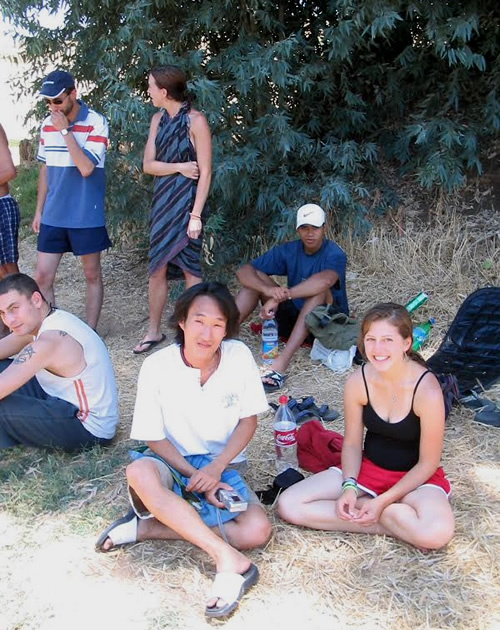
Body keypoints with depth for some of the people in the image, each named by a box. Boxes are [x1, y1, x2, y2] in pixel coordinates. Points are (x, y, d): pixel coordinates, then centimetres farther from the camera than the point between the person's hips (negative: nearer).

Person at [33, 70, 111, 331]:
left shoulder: (96, 123, -10)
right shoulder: (47, 124, 7)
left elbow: (86, 168, -20)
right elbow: (45, 170, 15)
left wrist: (65, 131, -18)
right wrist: (38, 210, 13)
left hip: (86, 217, -5)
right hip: (52, 217, 5)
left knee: (92, 276, 8)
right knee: (42, 277, 3)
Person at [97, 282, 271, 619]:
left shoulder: (239, 355, -12)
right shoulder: (157, 366, -15)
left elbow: (249, 420, -3)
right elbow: (155, 439, -8)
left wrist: (215, 468, -17)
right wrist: (195, 477, -20)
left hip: (224, 465, 2)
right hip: (174, 463, -1)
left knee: (258, 531, -25)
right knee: (139, 473, -37)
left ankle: (146, 528, -16)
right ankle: (230, 560, -34)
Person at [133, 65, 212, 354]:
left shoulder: (195, 120, -10)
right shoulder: (158, 119, 10)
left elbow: (205, 172, -13)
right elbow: (148, 164, 5)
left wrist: (196, 215, -16)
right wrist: (179, 167, -12)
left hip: (187, 201, -6)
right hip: (162, 200, 6)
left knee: (190, 267, 2)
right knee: (157, 268, 9)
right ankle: (154, 331, 21)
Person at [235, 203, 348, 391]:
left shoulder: (334, 254, -15)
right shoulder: (288, 251, -2)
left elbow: (325, 280, -40)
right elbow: (243, 271, -10)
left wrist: (280, 297, -40)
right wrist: (267, 289, -32)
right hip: (294, 317, 5)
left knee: (319, 289, -34)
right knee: (256, 278, -9)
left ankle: (281, 363, -48)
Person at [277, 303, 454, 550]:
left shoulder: (427, 390, -24)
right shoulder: (357, 381, -13)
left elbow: (428, 463, -15)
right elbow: (352, 443, -1)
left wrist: (382, 501, -18)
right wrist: (349, 486, -17)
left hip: (415, 476, -4)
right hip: (367, 468, 4)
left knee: (436, 533, -37)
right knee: (289, 505, -12)